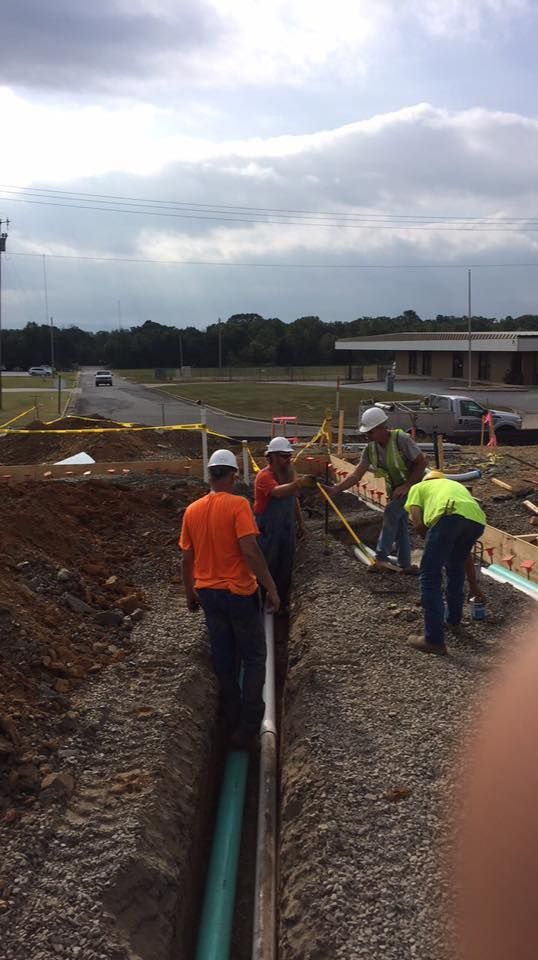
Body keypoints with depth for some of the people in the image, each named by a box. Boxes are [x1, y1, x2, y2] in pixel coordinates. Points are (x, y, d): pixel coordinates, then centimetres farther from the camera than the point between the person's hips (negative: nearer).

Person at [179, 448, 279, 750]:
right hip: (239, 592, -5)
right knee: (254, 659, 8)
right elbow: (250, 550, -24)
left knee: (224, 660, 17)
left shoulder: (192, 510, 2)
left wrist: (190, 592, 21)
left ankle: (234, 721, 29)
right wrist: (271, 588, -17)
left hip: (208, 593, 5)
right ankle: (248, 729, 7)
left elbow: (188, 558, 8)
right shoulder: (238, 504, -16)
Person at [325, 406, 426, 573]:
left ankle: (381, 557, -14)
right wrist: (335, 489, -22)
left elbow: (421, 463, -22)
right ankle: (405, 564, 18)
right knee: (399, 523, 8)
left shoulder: (401, 439, -28)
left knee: (391, 512, -21)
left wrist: (406, 486, -27)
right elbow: (356, 475, -11)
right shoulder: (371, 448, -9)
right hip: (395, 488, 7)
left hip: (414, 483, -7)